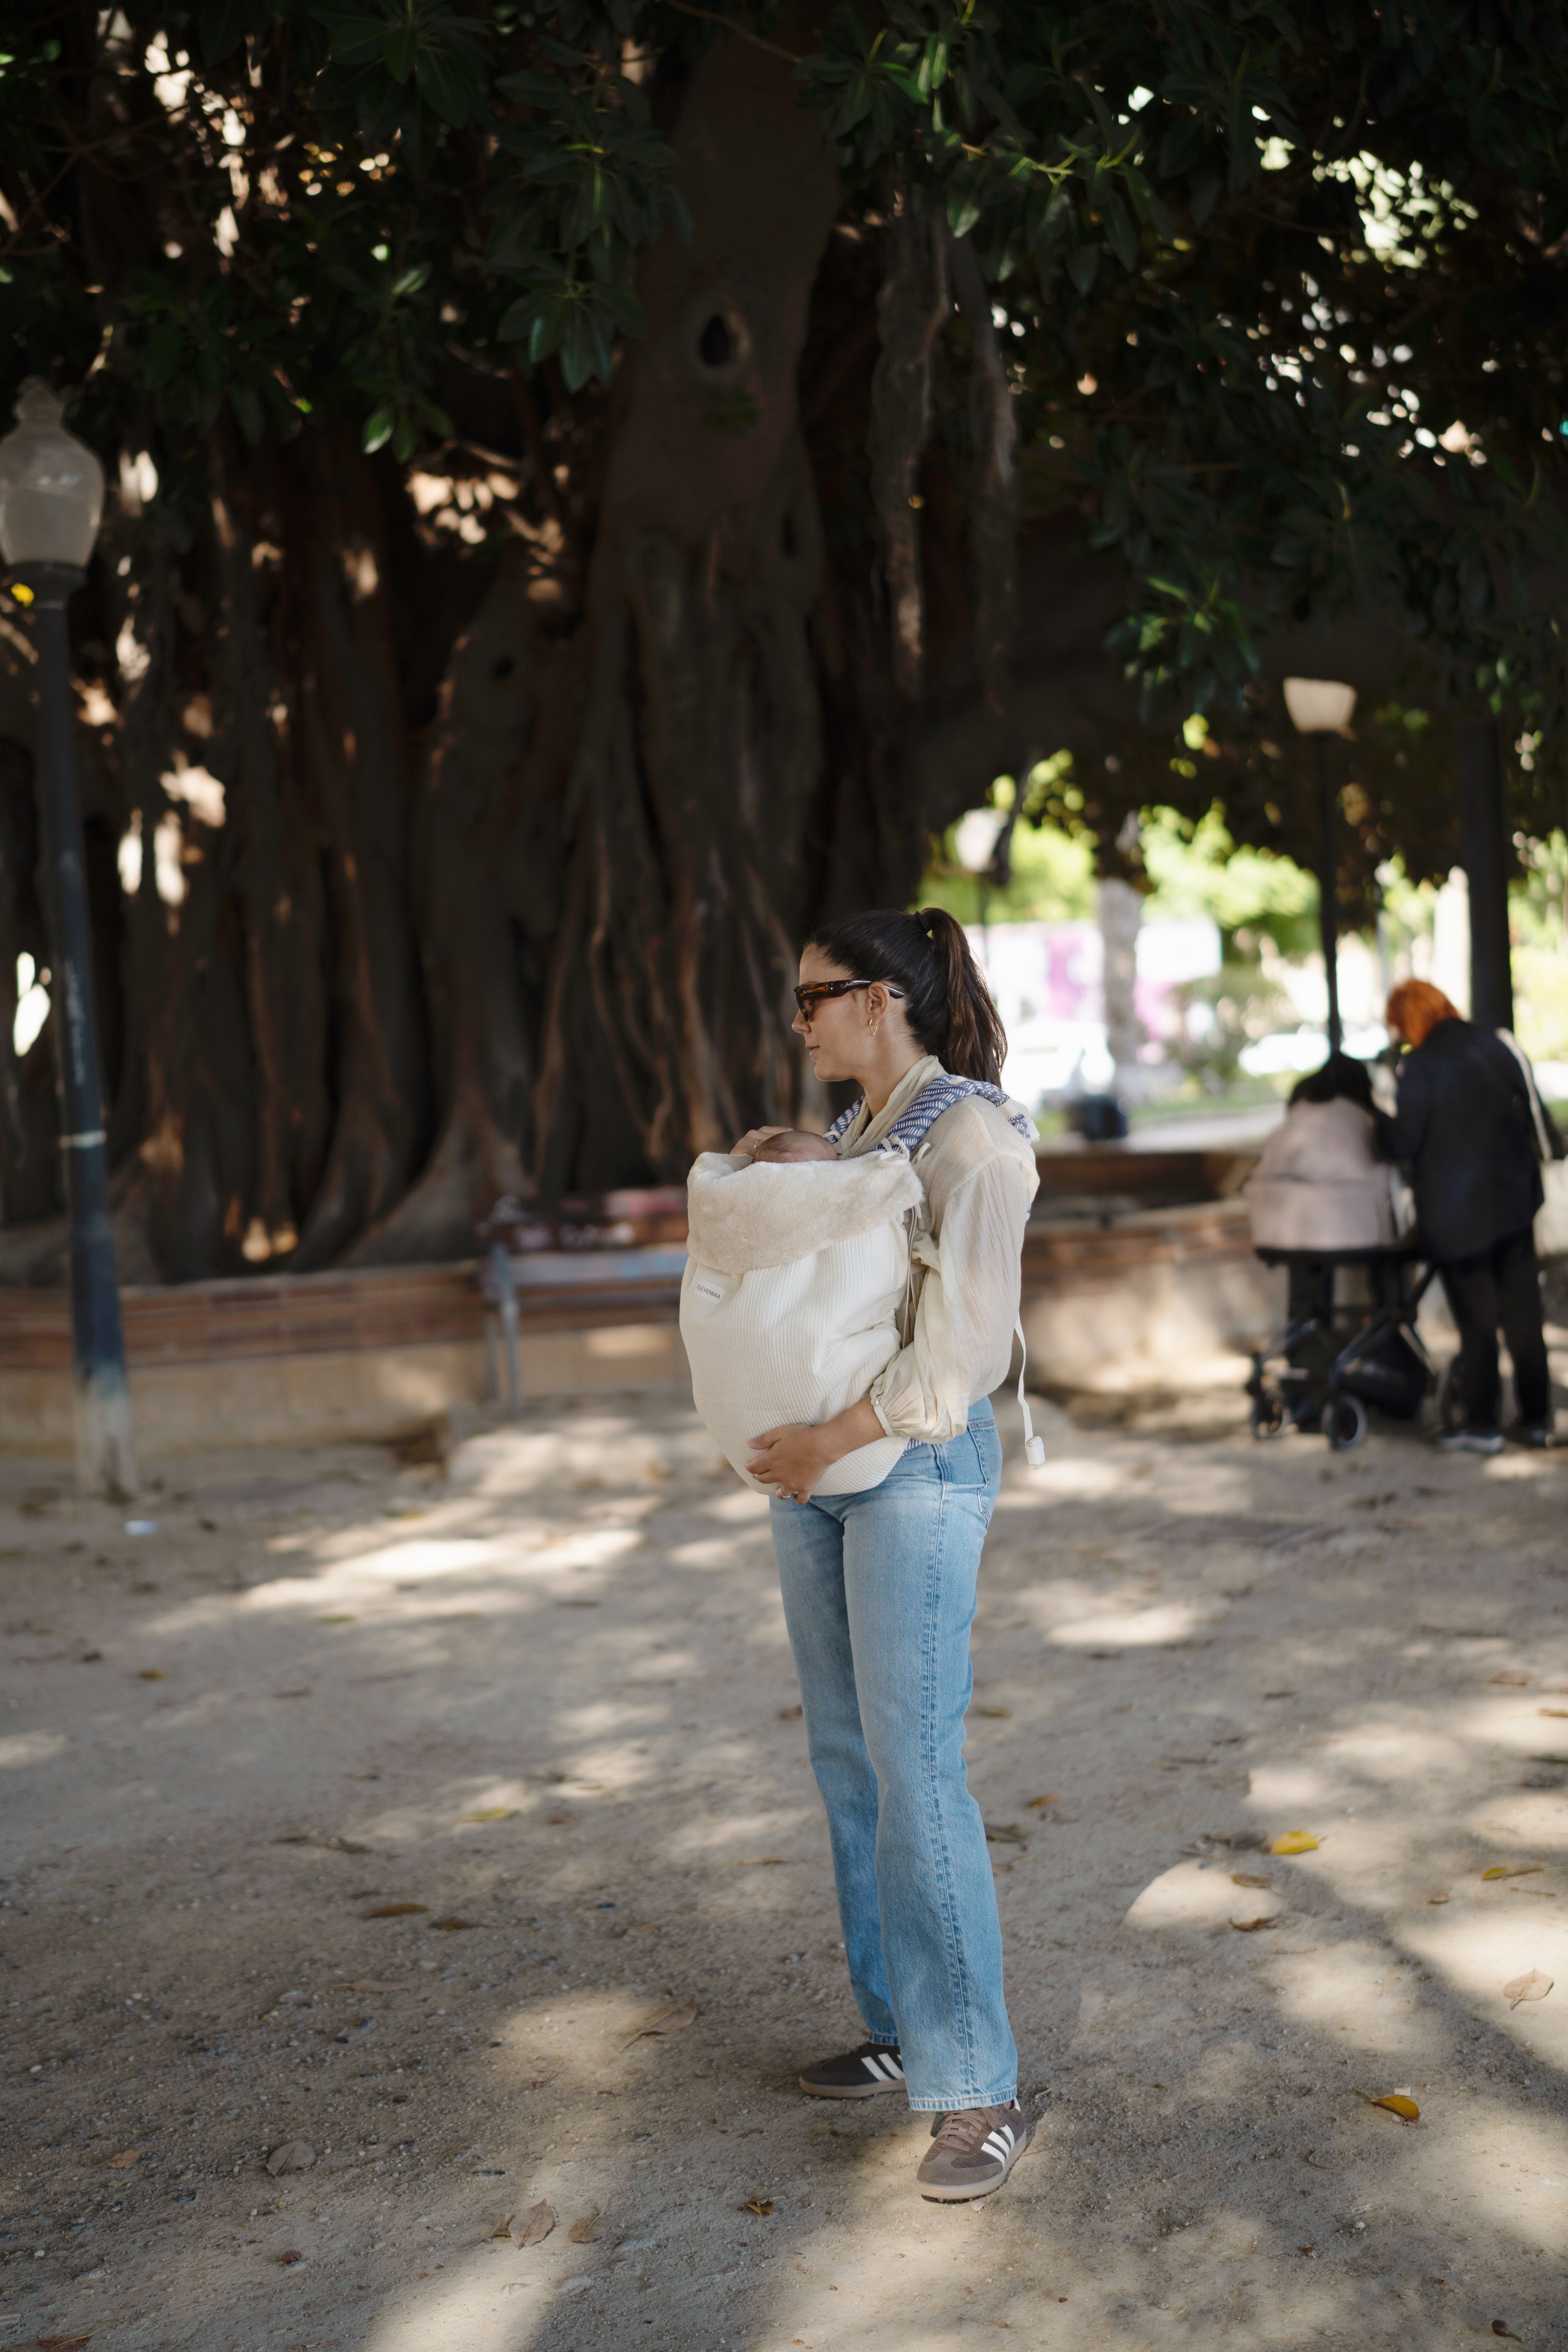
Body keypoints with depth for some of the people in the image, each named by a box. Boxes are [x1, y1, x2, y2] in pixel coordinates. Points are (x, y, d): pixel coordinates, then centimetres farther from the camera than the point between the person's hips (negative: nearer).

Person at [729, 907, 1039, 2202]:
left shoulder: (973, 1135, -12)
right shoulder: (855, 1135, 13)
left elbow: (966, 1334, -20)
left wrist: (837, 1437, -18)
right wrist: (780, 1152, 6)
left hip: (921, 1466, -8)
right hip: (817, 1467, 9)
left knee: (916, 1769, -11)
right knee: (848, 1758, 11)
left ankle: (979, 2091, -4)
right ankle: (901, 2028, 23)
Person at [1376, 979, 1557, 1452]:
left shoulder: (1419, 1066, -15)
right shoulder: (1494, 1045, 3)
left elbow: (1404, 1143, -14)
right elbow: (1530, 1114, 10)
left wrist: (1378, 1120, 4)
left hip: (1458, 1211, -5)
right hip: (1514, 1197, 5)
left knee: (1476, 1319, 3)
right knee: (1523, 1309, 12)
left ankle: (1481, 1426, 9)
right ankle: (1536, 1418, 17)